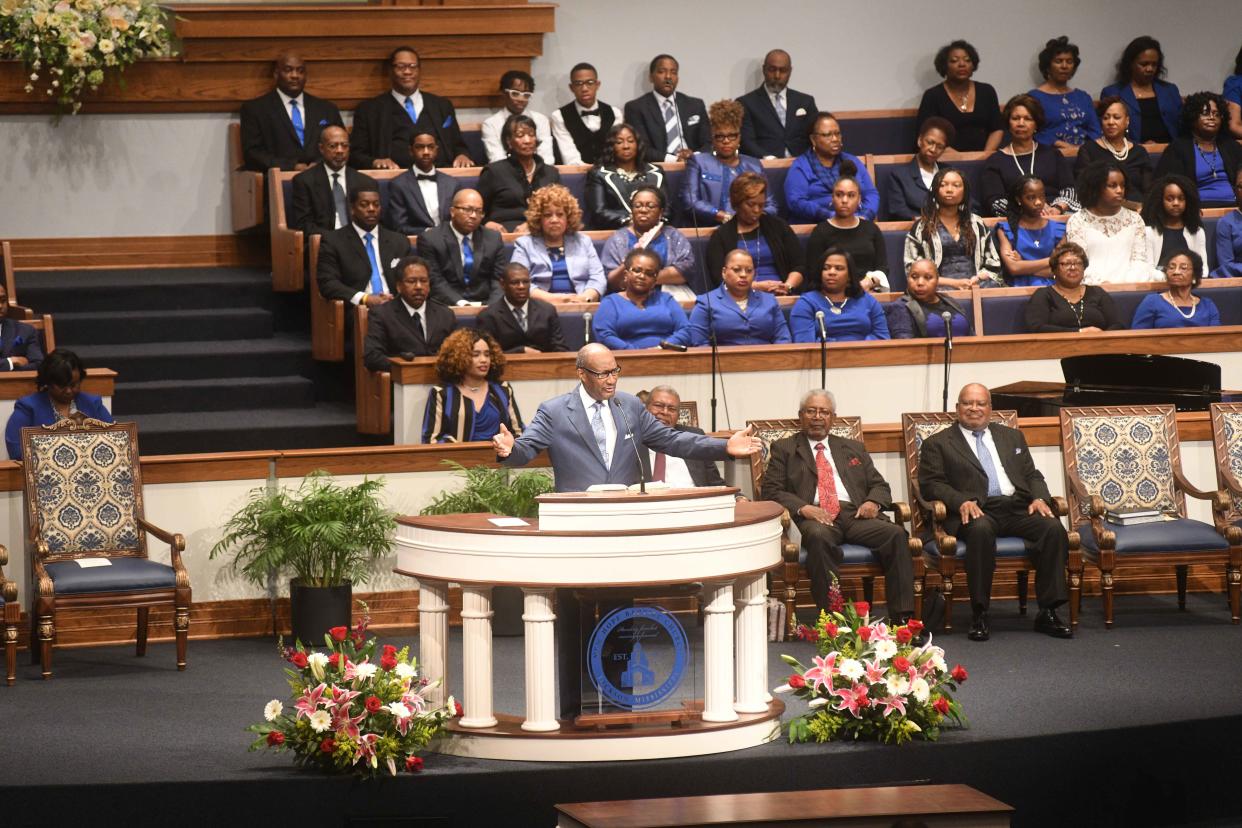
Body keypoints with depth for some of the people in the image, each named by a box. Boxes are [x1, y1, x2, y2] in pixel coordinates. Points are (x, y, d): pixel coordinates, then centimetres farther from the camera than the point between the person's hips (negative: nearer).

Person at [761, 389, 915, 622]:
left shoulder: (853, 449, 28)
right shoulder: (784, 449, 18)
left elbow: (880, 486, 25)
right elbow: (771, 491, 6)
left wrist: (873, 502, -1)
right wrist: (802, 508, -13)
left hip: (856, 515, 3)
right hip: (814, 516, -3)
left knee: (896, 534, -27)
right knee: (819, 537, -40)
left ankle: (902, 618, -30)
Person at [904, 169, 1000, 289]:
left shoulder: (978, 224, 19)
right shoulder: (921, 227, 8)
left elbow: (993, 265, 18)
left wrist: (977, 279, -5)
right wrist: (953, 282, -11)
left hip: (975, 284, 3)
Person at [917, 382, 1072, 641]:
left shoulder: (1012, 437, 27)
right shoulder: (938, 444, 14)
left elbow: (1032, 475, 23)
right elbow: (930, 483, 3)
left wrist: (1040, 498, 0)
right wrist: (961, 501, -15)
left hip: (1018, 508, 4)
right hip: (976, 511, -4)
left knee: (1054, 528, -26)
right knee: (981, 530, -39)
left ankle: (1048, 612, -22)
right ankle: (979, 615, -32)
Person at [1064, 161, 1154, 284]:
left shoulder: (1134, 219, 16)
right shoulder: (1077, 221, 6)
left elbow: (1140, 260, 7)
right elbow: (1078, 265, -2)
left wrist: (1129, 284, -13)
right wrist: (1101, 283, -18)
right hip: (1094, 287, -3)